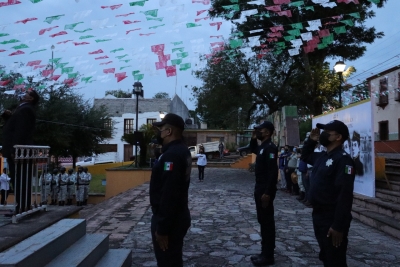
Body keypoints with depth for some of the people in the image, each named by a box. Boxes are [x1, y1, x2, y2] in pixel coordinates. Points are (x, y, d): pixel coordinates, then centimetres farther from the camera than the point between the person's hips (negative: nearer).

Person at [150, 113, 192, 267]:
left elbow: (168, 195, -28)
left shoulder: (172, 155, -25)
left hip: (169, 220, -10)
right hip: (178, 217, 10)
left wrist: (162, 228, -23)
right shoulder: (181, 150, 8)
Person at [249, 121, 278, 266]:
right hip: (259, 189, 10)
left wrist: (267, 193, -26)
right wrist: (253, 138, 16)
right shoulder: (262, 147, 12)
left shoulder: (270, 147, -17)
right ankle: (265, 252, 25)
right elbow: (253, 149, 36)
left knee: (267, 222, -1)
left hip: (265, 191, -10)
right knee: (262, 221, 15)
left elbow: (273, 172, -23)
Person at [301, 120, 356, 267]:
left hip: (332, 219, -8)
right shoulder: (321, 156, 8)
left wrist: (338, 226, -26)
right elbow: (305, 156, 30)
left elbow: (345, 195, -24)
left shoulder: (342, 159, -18)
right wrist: (311, 140, 11)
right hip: (318, 214, 9)